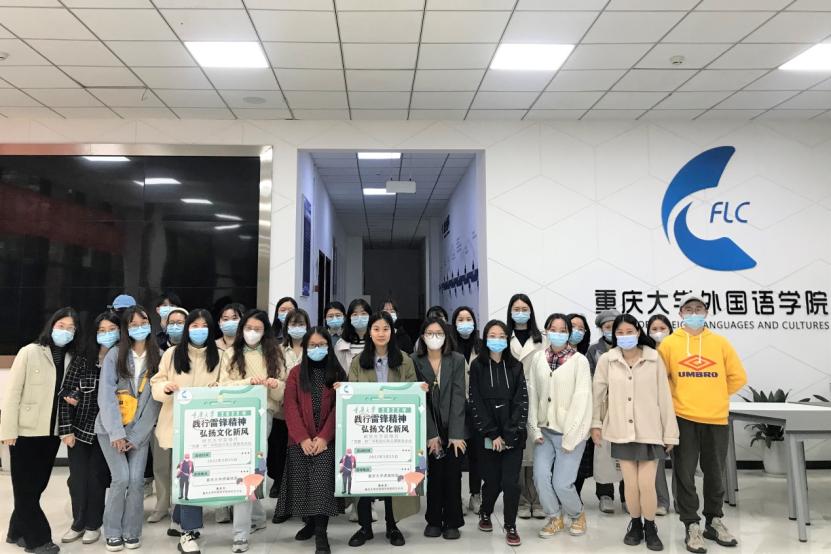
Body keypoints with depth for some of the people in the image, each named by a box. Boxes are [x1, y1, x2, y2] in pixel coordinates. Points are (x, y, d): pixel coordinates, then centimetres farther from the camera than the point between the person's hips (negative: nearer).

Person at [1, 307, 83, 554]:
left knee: (37, 485, 13)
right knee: (25, 487, 4)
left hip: (52, 431, 5)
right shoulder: (30, 352, -8)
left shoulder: (72, 358, 6)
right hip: (26, 431, -5)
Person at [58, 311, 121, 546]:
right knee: (78, 478, 7)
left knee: (97, 478, 7)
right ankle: (78, 523, 26)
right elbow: (65, 394, -4)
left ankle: (93, 525, 24)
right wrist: (66, 429, -7)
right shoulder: (81, 359, -4)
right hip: (79, 428, 1)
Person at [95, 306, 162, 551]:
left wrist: (136, 436, -9)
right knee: (121, 478, -8)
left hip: (140, 430, 1)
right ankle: (113, 532, 12)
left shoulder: (159, 357, -2)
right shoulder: (115, 355, -5)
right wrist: (116, 433, -18)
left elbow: (155, 400, -4)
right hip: (111, 429, -1)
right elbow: (106, 395, -11)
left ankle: (131, 531, 15)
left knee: (136, 480, -5)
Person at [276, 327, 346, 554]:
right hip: (300, 440, 2)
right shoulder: (296, 373, 7)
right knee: (302, 482, 5)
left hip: (326, 439, -2)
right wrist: (302, 438, -11)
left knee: (322, 483, -10)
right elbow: (290, 407, 0)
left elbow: (339, 407, -2)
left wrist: (324, 437, -12)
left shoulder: (337, 373, 4)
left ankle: (321, 534, -5)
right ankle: (309, 522, 25)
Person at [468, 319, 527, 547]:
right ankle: (485, 514, 35)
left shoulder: (515, 366, 5)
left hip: (513, 436, 1)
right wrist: (492, 434, -10)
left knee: (511, 482, -3)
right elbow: (476, 403, -4)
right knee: (493, 481, 7)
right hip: (487, 436, -1)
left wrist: (508, 434, -10)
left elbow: (521, 401, -1)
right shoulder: (477, 366, 0)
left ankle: (510, 527, 16)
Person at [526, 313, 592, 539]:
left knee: (562, 482, -5)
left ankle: (577, 515, 27)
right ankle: (555, 518, 22)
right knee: (540, 476, -6)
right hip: (545, 430, 3)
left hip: (569, 432, -3)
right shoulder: (538, 358, 2)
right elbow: (532, 394, 4)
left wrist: (570, 437, -11)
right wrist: (535, 429, -1)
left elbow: (582, 399, -9)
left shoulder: (579, 360, -8)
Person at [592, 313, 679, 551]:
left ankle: (650, 528, 23)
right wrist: (595, 422, 4)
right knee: (630, 484, 7)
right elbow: (598, 393, 5)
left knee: (647, 485, -1)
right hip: (621, 431, 1)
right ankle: (635, 525, 30)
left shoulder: (654, 359, -7)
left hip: (649, 431, -1)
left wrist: (670, 432, -1)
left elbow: (664, 397, -4)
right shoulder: (606, 360, -4)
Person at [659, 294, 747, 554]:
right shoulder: (669, 343, -2)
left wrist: (716, 396, 9)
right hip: (683, 418, -2)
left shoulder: (720, 342, 4)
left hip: (716, 418, 2)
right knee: (685, 474, 3)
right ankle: (692, 526, 15)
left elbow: (738, 377, 10)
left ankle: (714, 522, 30)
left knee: (715, 473, 13)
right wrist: (677, 396, 3)